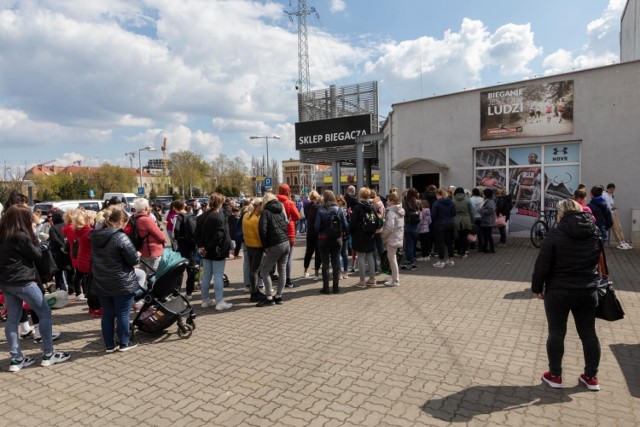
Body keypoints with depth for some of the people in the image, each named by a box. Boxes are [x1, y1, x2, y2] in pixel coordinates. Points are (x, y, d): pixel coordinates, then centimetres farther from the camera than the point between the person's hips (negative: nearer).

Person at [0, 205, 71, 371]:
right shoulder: (20, 236, -18)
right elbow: (37, 256, -10)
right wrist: (33, 240, 0)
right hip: (22, 281, -8)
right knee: (45, 313, 3)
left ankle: (16, 359, 17)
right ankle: (48, 354, 8)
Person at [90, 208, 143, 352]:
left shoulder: (95, 236, 4)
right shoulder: (120, 237, -20)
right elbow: (134, 259, -19)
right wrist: (138, 255, 3)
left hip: (101, 283, 7)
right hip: (122, 283, -7)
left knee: (107, 314, 14)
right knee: (122, 314, 7)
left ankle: (109, 345, 22)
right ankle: (124, 343, 18)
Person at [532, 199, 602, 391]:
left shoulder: (556, 234, -13)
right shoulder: (595, 232, 3)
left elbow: (542, 264, -13)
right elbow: (598, 260, 15)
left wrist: (537, 287, -3)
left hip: (558, 292, -4)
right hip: (587, 292, 5)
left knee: (556, 334, 7)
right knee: (589, 334, 15)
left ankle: (555, 376, 18)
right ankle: (591, 377, 26)